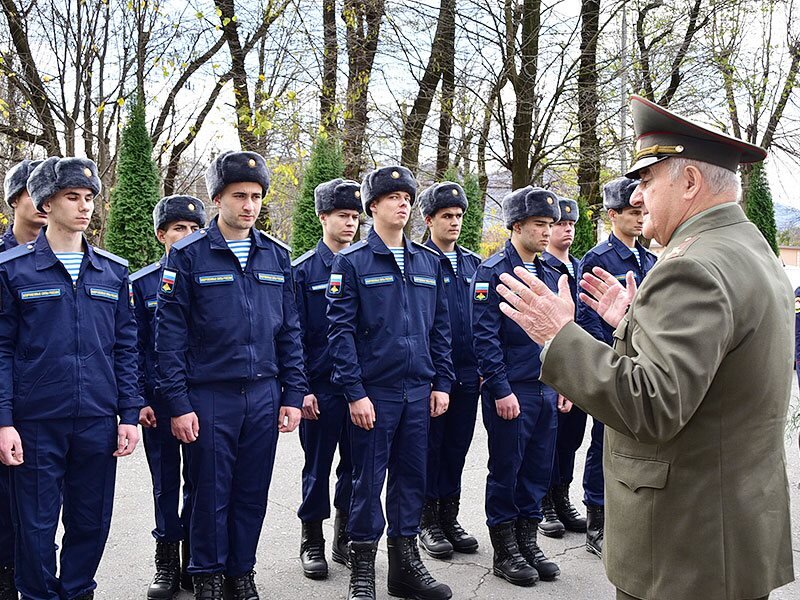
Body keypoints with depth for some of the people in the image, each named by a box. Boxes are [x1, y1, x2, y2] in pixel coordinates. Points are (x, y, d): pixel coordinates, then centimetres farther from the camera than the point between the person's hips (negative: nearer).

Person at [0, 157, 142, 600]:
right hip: (36, 423, -3)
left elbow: (126, 347, 9)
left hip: (98, 423, 3)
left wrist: (129, 415, 3)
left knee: (91, 522, 11)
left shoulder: (113, 271, 8)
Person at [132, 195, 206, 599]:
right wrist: (139, 400, -5)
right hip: (159, 399, 0)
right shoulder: (141, 283, 3)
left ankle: (195, 561, 20)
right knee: (166, 482, 6)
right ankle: (167, 563, 18)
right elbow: (134, 347, 2)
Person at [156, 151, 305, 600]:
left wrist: (293, 394, 5)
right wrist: (178, 403, -10)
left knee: (253, 493, 11)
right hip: (209, 395, -3)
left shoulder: (277, 255, 8)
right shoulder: (188, 255, -4)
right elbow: (170, 333, -6)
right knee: (211, 493, 6)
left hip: (264, 394, 4)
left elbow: (290, 330, 10)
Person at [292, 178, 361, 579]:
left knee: (356, 465, 10)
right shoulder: (303, 270, -2)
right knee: (318, 467, 7)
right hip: (321, 387, -3)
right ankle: (312, 544, 21)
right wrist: (302, 389, -9)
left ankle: (345, 538, 26)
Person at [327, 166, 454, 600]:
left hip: (419, 390, 5)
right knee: (368, 479, 3)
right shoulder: (352, 261, -4)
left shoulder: (429, 262, 11)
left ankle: (405, 564, 24)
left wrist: (442, 383, 6)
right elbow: (341, 330, -9)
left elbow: (440, 327, 13)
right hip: (374, 390, -4)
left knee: (412, 476, 11)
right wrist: (355, 393, -13)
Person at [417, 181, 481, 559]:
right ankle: (428, 522, 18)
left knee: (457, 447, 12)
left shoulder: (472, 263, 12)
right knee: (430, 447, 5)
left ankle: (449, 519, 24)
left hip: (468, 373, 5)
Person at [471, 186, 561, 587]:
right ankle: (505, 553, 16)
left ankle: (528, 543, 26)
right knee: (506, 470, 4)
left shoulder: (547, 274, 13)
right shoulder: (493, 272, -10)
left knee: (539, 468, 12)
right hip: (510, 390, -7)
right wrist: (501, 390, -17)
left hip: (545, 389, 7)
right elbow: (484, 336, -15)